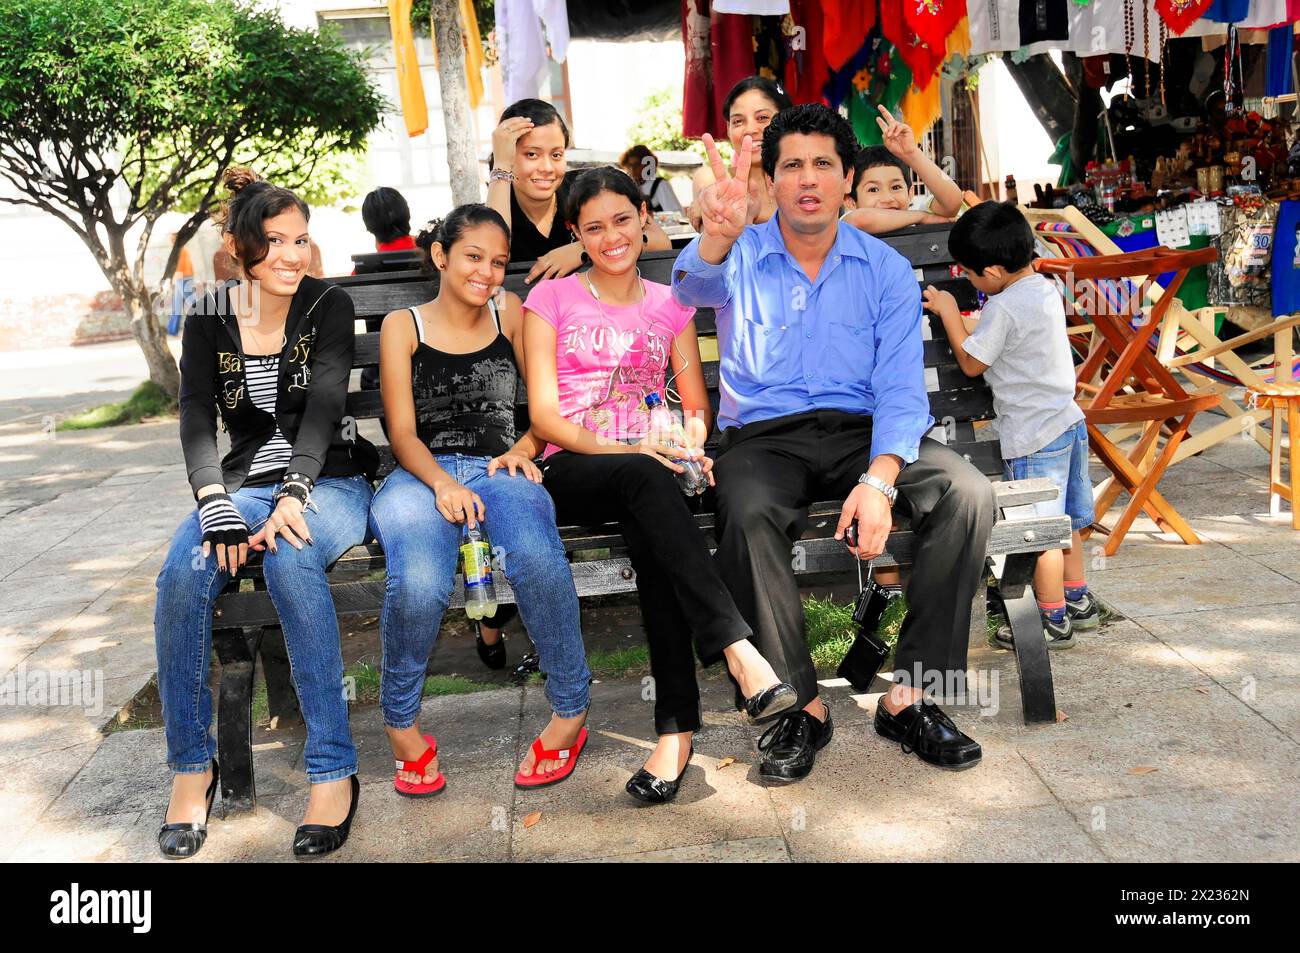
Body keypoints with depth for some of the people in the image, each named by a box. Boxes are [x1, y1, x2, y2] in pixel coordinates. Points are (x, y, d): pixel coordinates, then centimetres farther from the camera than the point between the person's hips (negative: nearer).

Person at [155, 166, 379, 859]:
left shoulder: (328, 307, 1)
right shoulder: (209, 320, 7)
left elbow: (323, 405, -13)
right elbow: (197, 422, -4)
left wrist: (293, 496, -28)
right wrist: (217, 508, -23)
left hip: (330, 480, -2)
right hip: (244, 482, 2)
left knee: (291, 560, -36)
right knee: (183, 575, -29)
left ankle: (333, 770, -29)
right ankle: (191, 764, -9)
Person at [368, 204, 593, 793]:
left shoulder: (510, 314, 18)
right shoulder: (402, 327, 11)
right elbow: (402, 433, 2)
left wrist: (527, 446, -4)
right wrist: (442, 483, -18)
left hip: (499, 471, 1)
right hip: (422, 475, -1)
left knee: (536, 555, -36)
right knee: (419, 582, -35)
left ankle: (570, 711, -16)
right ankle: (401, 723, -7)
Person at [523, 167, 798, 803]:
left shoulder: (670, 305, 19)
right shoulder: (552, 298, 10)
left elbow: (697, 405, 14)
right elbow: (543, 414, -1)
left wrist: (690, 439, -11)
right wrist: (622, 450, -17)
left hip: (647, 470, 2)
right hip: (571, 471, -2)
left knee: (646, 530, -36)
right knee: (645, 479, -38)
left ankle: (677, 725, -39)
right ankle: (738, 650, -46)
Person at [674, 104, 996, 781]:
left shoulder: (886, 270, 7)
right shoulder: (743, 256, 5)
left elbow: (901, 390, -2)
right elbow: (696, 286, -21)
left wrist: (877, 481, -21)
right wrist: (717, 238, -46)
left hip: (863, 432, 2)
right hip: (764, 438, -1)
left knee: (967, 495, -24)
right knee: (748, 515, -35)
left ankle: (909, 695, -15)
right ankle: (801, 705, -19)